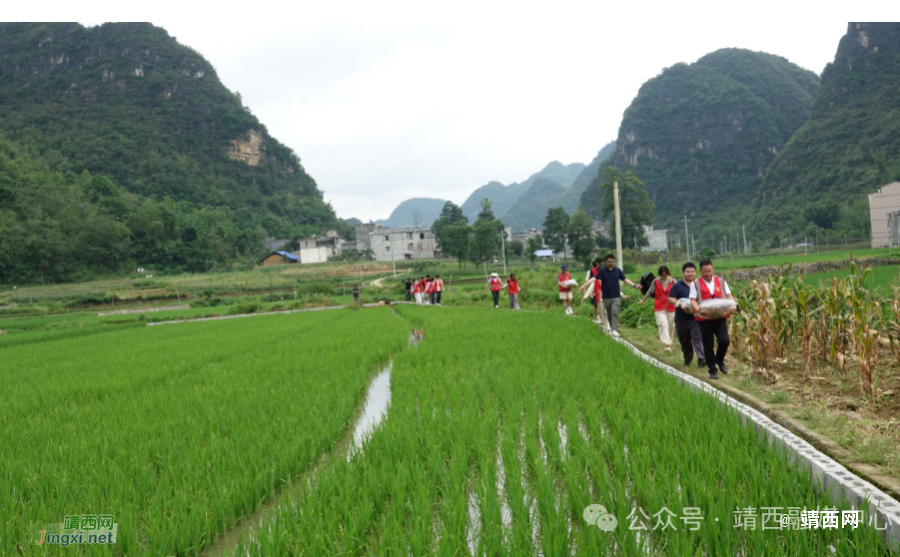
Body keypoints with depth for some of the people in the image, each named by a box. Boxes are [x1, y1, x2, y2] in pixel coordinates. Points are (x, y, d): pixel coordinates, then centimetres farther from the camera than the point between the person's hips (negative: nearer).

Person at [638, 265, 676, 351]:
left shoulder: (673, 281, 0)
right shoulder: (655, 282, 1)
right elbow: (649, 292, 13)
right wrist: (642, 301, 20)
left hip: (670, 307, 1)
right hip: (659, 308, -1)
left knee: (671, 326, 9)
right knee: (663, 324, -15)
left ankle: (669, 343, 25)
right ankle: (667, 345, -22)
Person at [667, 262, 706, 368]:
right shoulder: (677, 286, 2)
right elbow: (670, 299, -4)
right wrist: (680, 304, -21)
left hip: (696, 317, 0)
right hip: (682, 318, 1)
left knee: (698, 337, -14)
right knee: (684, 340, 12)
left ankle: (701, 359, -22)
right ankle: (687, 359, 28)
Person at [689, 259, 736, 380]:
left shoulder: (721, 282, 11)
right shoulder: (696, 284, 3)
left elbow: (729, 296, 9)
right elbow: (692, 300, -4)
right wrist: (698, 309, -25)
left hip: (721, 318, 1)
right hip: (704, 320, -1)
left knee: (724, 340, -13)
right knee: (708, 346, 4)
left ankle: (720, 360, 16)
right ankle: (712, 370, 18)